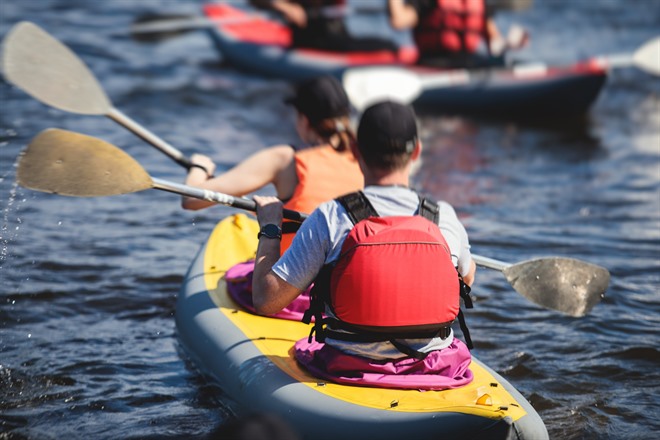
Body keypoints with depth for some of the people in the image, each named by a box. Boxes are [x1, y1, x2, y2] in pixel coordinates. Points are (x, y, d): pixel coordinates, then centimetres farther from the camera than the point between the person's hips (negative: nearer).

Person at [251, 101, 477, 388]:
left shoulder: (330, 217, -14)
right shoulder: (445, 217, -5)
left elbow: (266, 301, -11)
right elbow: (467, 276, 19)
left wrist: (269, 228, 4)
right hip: (436, 371, 2)